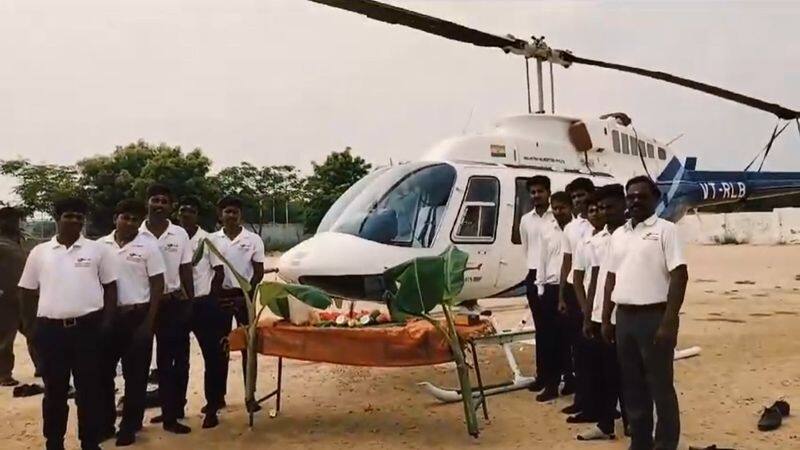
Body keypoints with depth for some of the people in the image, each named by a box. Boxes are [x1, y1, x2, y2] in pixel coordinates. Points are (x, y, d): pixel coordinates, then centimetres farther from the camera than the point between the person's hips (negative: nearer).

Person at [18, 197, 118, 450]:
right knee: (54, 390, 11)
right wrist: (31, 326, 9)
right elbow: (27, 292, 13)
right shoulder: (39, 252, 8)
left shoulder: (97, 250, 4)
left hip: (88, 327, -1)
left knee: (89, 389, 5)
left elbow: (110, 287, 5)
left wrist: (107, 322, -3)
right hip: (51, 329, 1)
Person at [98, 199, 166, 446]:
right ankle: (105, 421, 27)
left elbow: (157, 285, -5)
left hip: (137, 315, -3)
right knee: (103, 370, 11)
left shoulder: (148, 246, -5)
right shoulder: (101, 245, 4)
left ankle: (130, 426, 17)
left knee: (135, 373, 4)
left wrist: (149, 321, -10)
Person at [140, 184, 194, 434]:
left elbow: (186, 271, 5)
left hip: (176, 303, 1)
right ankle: (171, 411, 18)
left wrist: (190, 302, 1)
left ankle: (172, 412, 17)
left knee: (179, 358, 5)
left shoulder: (180, 234, 2)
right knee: (161, 359, 8)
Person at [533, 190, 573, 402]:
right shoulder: (545, 229, 9)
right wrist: (541, 287, 7)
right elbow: (541, 260, 10)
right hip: (551, 288, 4)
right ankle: (551, 383, 15)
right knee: (549, 337, 6)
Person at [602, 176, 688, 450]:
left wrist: (669, 322, -19)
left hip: (654, 316, -6)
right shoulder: (618, 235, 12)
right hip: (625, 317, 6)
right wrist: (606, 319, 12)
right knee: (632, 385, 13)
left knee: (660, 385, 2)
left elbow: (680, 276, -13)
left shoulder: (665, 230, -6)